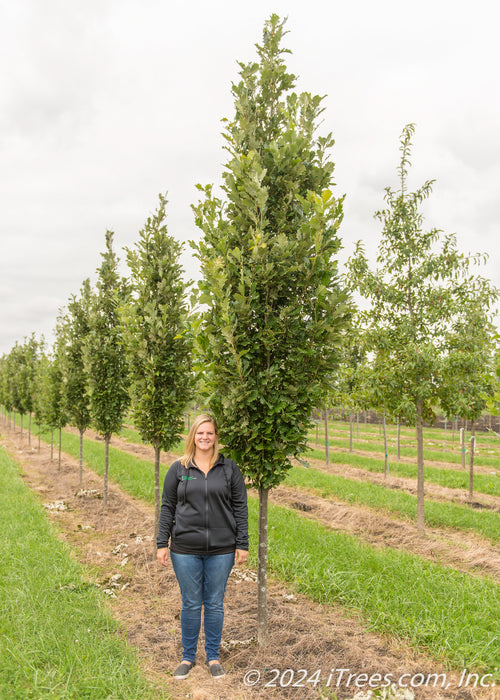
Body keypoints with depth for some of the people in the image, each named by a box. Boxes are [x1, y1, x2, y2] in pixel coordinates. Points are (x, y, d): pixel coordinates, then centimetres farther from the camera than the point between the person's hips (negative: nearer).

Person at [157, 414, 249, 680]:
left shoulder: (229, 468, 4)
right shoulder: (178, 469, 3)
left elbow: (240, 507, 5)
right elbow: (167, 507, 6)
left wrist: (242, 544, 1)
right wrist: (162, 543, 1)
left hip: (221, 549, 0)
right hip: (186, 549, 0)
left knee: (215, 604, 9)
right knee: (191, 604, 8)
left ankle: (213, 657, 25)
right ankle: (188, 657, 25)